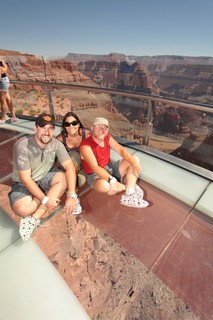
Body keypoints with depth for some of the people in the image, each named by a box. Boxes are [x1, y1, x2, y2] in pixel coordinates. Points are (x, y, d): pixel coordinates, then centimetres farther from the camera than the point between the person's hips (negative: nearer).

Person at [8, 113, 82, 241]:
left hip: (45, 177, 4)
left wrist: (71, 195, -33)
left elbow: (70, 167, -23)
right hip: (23, 183, -4)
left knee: (64, 178, -28)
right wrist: (45, 199, -27)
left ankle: (34, 218, -21)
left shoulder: (56, 143, -16)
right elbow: (26, 179, -24)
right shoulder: (22, 146, -26)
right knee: (23, 209, -31)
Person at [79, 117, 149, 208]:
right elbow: (95, 167, -32)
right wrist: (111, 180, -44)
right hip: (95, 174, -6)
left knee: (135, 159, -5)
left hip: (110, 167, 7)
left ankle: (129, 196, -20)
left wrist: (134, 163, -23)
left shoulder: (107, 138, -1)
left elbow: (121, 150, -8)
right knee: (103, 185, -42)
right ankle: (131, 188, -9)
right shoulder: (85, 145, -22)